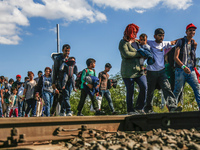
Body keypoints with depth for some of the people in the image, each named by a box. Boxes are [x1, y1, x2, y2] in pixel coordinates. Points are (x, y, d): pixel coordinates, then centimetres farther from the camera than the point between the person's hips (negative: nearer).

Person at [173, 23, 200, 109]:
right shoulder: (180, 42, -1)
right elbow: (176, 57, -10)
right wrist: (183, 66, -22)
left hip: (191, 70, 5)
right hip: (180, 70, -4)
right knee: (178, 89, -1)